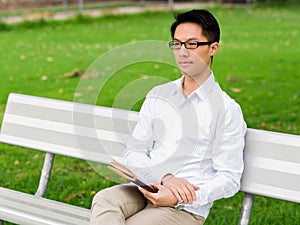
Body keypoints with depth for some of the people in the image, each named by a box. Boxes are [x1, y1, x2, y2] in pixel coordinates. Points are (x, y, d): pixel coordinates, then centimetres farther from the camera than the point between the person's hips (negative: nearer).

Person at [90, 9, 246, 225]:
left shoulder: (227, 110, -1)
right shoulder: (157, 96, 14)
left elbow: (229, 179, -4)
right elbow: (133, 154, 9)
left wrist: (180, 199, -18)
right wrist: (166, 177, -12)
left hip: (186, 208, -5)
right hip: (146, 190, 5)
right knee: (104, 200, -30)